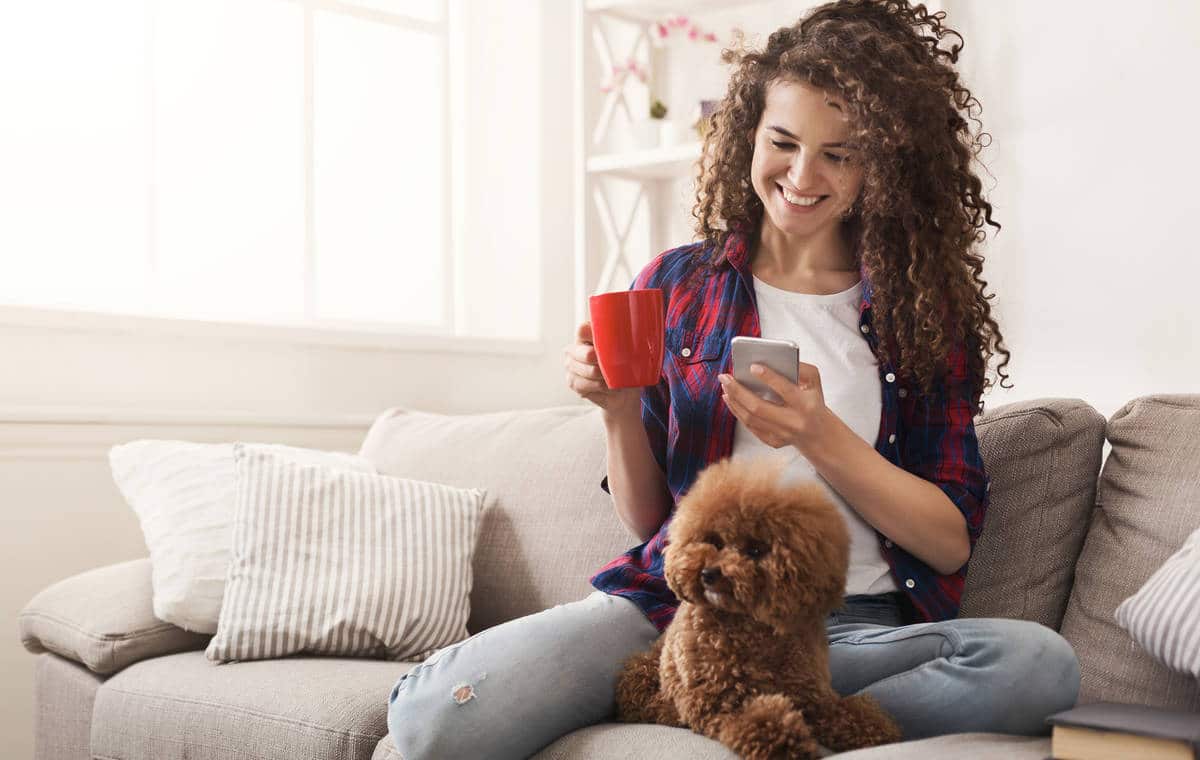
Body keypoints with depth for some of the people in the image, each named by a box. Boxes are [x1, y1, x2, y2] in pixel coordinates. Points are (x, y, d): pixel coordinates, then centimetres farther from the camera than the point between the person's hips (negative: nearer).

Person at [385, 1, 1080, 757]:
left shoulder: (927, 310, 6)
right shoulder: (675, 284, 9)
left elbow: (952, 543, 0)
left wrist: (819, 436, -14)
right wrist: (618, 411, -7)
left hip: (855, 627, 1)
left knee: (1041, 661, -33)